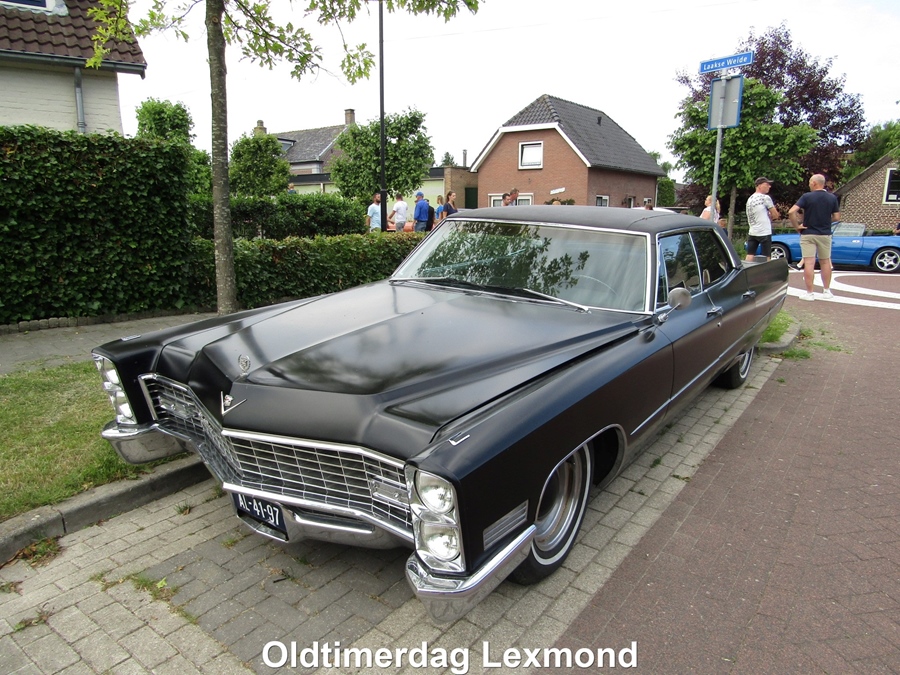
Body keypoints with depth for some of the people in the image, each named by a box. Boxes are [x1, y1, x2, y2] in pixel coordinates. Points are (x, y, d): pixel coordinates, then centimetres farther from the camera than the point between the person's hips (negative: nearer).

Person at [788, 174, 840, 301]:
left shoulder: (807, 197, -9)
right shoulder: (832, 198, 1)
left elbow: (791, 212, -20)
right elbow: (836, 217, 2)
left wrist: (796, 226, -9)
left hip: (808, 234, -3)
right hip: (825, 234, 3)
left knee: (809, 263, -3)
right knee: (825, 262, 15)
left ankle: (809, 293, -3)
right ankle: (827, 291, 21)